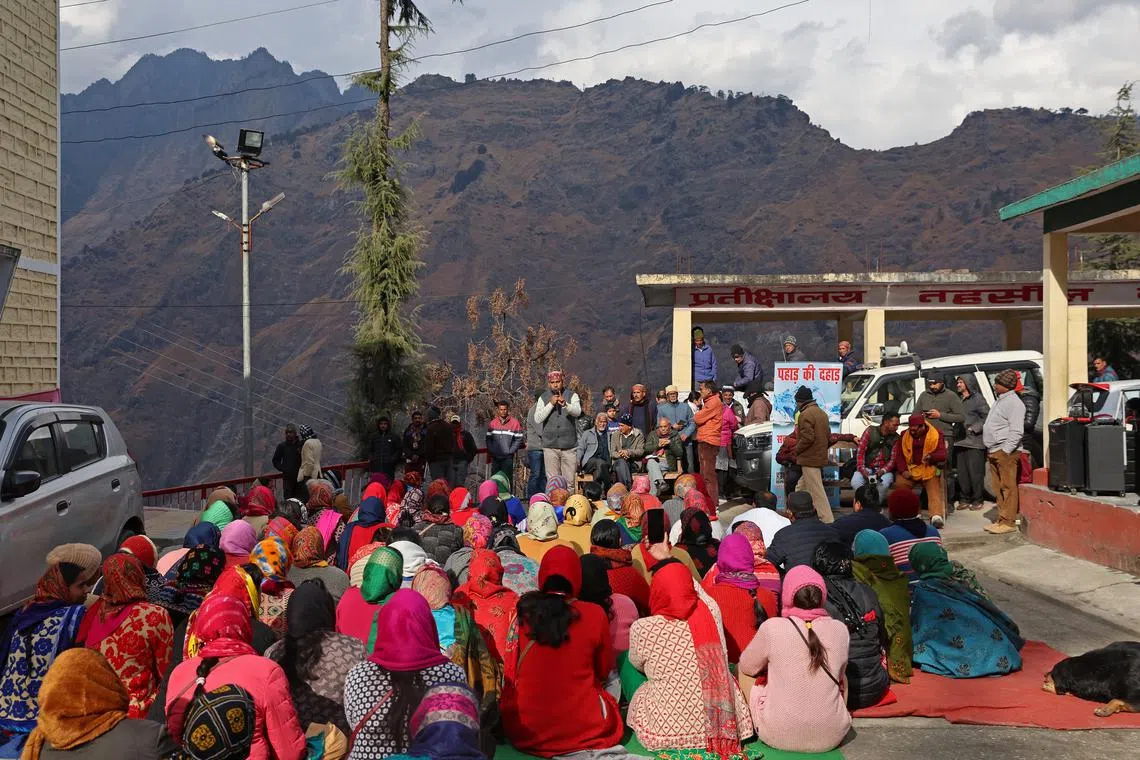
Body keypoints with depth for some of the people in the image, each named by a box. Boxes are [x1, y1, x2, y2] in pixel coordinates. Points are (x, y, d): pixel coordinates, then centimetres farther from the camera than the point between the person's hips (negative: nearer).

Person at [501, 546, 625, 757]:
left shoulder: (523, 611, -5)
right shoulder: (594, 614, -9)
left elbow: (510, 674, 8)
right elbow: (604, 671, 8)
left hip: (523, 732, 3)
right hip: (581, 730, -3)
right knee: (610, 693, 26)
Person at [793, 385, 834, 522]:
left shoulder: (805, 414, -15)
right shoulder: (822, 413, 15)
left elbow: (807, 437, -22)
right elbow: (829, 437, 19)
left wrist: (796, 449, -8)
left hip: (809, 459, -10)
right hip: (820, 458, 10)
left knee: (817, 492, -8)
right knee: (801, 488, 19)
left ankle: (828, 520, -10)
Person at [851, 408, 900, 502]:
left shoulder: (895, 438, 4)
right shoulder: (870, 431, 3)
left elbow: (893, 459, -2)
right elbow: (860, 451, -2)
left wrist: (883, 471, -20)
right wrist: (862, 469, -16)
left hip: (884, 470, 0)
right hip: (867, 468, 0)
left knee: (884, 483, -35)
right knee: (855, 482, -30)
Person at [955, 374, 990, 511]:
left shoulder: (978, 399, -2)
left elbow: (987, 417, -7)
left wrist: (974, 429, -12)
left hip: (974, 442, -6)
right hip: (960, 442, 6)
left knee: (975, 472, -2)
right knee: (962, 473, 8)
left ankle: (977, 500, 6)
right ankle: (964, 499, 15)